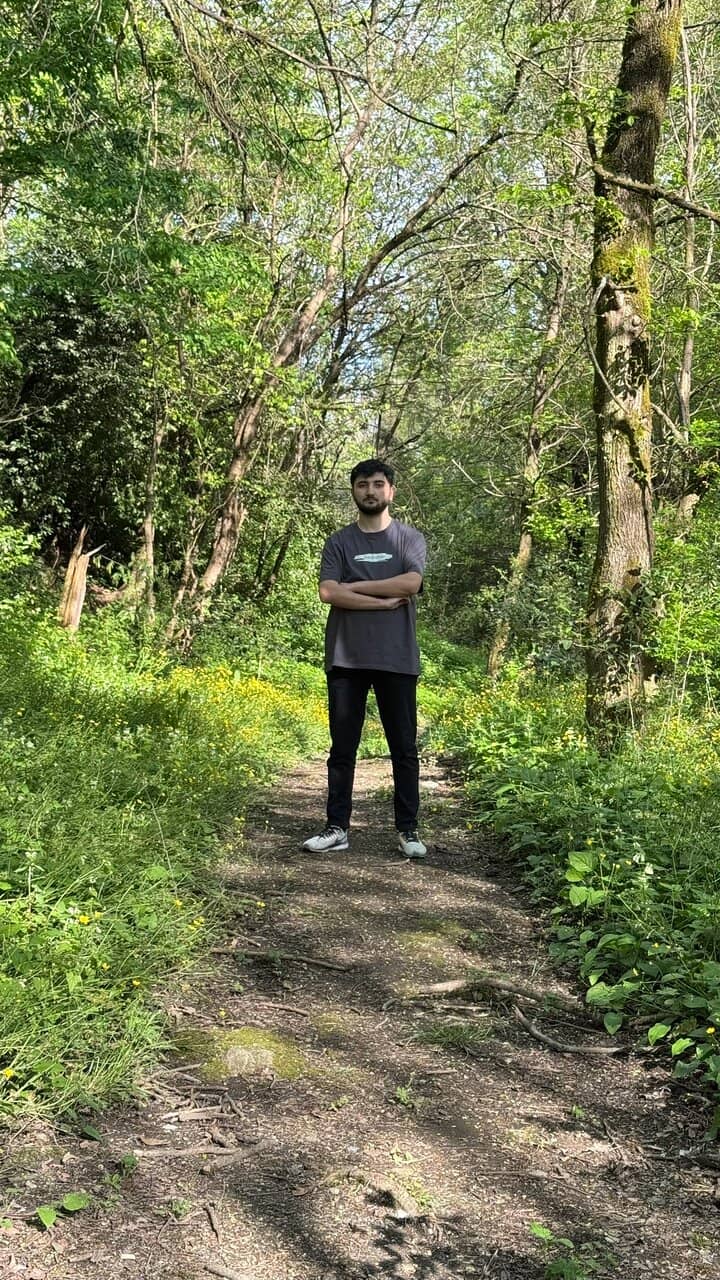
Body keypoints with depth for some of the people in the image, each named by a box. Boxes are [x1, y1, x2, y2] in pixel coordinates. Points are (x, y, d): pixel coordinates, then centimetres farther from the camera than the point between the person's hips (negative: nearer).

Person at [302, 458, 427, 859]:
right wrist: (384, 602, -10)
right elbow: (328, 593, -6)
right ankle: (338, 827, 13)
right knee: (343, 748, 6)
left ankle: (408, 830, 13)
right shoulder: (339, 542, 9)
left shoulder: (409, 538, 7)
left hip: (396, 658, -1)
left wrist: (354, 587, -6)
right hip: (346, 658, 1)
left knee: (404, 748, 4)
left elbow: (410, 583, -11)